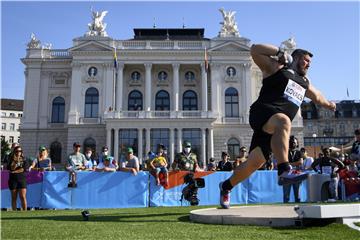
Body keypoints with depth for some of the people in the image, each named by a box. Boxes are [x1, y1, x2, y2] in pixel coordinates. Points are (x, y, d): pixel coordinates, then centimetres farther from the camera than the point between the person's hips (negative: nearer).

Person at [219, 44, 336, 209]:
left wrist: (328, 104, 64)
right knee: (283, 121, -40)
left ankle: (226, 186, 22)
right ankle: (284, 171, -49)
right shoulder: (277, 67, 10)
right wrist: (279, 52, -2)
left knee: (255, 162, 3)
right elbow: (255, 50, 0)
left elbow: (317, 97, 50)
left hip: (274, 129, 7)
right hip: (262, 113, -7)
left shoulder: (304, 82, 31)